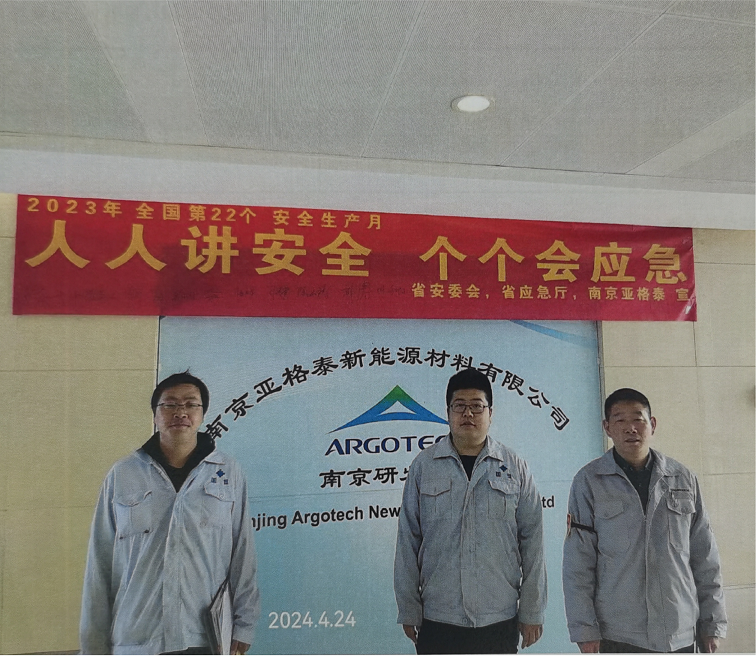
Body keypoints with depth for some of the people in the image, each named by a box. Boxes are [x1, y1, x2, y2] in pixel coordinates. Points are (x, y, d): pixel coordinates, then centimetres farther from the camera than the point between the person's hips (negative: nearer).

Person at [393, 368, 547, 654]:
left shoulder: (514, 468, 1)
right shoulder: (423, 466, -1)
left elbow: (532, 541, 2)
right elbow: (408, 541, 1)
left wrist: (532, 612, 1)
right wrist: (408, 609, 2)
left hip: (499, 621, 1)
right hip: (437, 622, 0)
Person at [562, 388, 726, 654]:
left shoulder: (684, 479, 4)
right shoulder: (589, 481, -5)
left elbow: (705, 558, 9)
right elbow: (578, 560, -5)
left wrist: (712, 622, 7)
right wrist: (585, 630, -6)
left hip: (681, 633, 3)